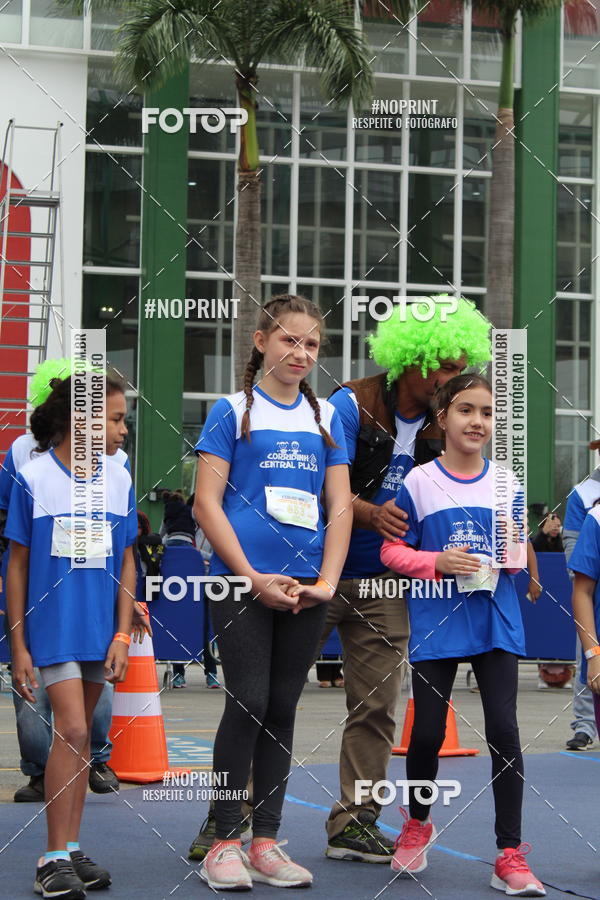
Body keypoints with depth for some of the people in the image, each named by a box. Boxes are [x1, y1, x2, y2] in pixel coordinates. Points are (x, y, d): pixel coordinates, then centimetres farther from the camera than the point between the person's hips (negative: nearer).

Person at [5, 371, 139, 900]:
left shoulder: (118, 479, 5)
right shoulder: (33, 478, -7)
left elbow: (126, 563, 9)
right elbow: (17, 566, -3)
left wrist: (122, 635, 2)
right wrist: (18, 647, -4)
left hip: (100, 630, 4)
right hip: (52, 625, -4)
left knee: (81, 734, 10)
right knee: (71, 729, -12)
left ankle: (71, 849, 18)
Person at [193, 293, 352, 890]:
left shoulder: (326, 417, 13)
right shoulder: (233, 410, 1)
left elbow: (339, 506, 10)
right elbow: (207, 503, -5)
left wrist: (326, 581, -3)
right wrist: (253, 578, -11)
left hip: (305, 589, 4)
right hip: (241, 582, -4)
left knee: (281, 710, 7)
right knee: (248, 703, -7)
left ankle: (265, 842, 13)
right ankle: (224, 842, 3)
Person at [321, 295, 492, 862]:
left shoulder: (442, 428, 2)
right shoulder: (351, 406, -14)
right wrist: (372, 515, -39)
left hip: (383, 584, 5)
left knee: (376, 707, 6)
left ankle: (353, 824, 16)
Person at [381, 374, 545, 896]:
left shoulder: (507, 485, 5)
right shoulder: (419, 482, -2)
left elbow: (520, 561, 12)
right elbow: (392, 551, 0)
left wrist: (513, 547, -11)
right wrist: (439, 563, -16)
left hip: (497, 622, 1)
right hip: (436, 624, -1)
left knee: (505, 732, -5)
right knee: (427, 734, 5)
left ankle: (510, 855, 2)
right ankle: (417, 824, 32)